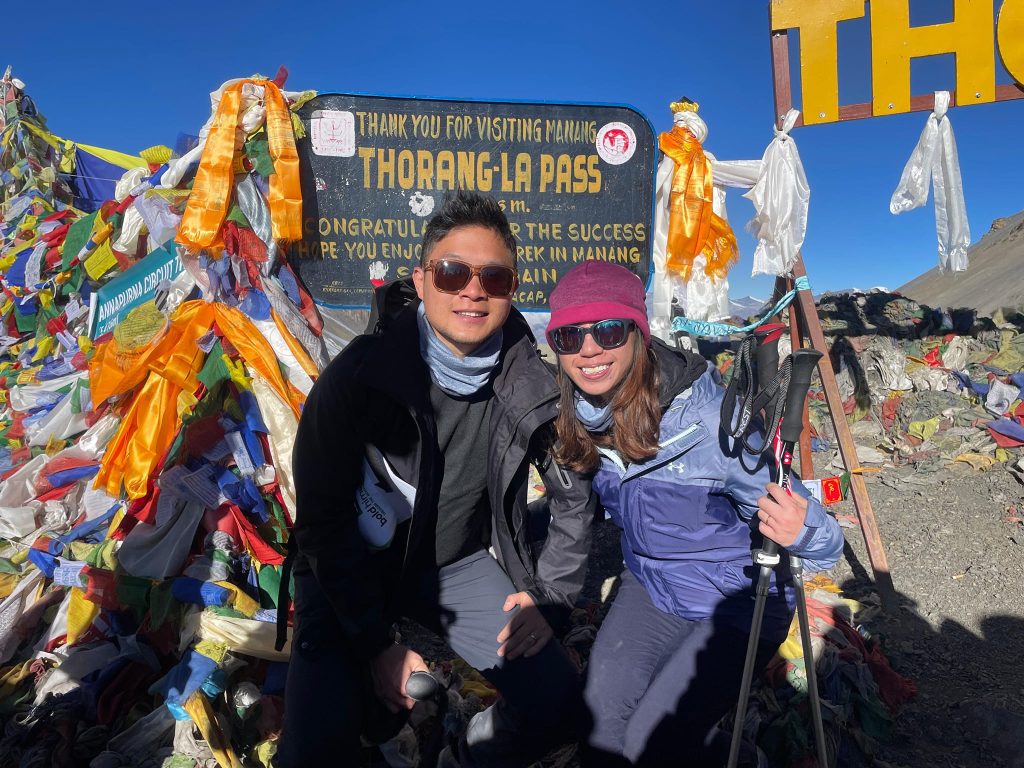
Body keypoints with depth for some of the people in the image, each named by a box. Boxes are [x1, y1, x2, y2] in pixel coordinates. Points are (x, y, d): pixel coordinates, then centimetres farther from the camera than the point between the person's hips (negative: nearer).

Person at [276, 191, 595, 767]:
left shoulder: (535, 384, -15)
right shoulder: (359, 375, -24)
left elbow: (574, 500, 1)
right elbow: (322, 521, -17)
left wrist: (548, 598, -4)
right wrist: (377, 645, -16)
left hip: (457, 565, 3)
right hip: (353, 571, -2)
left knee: (559, 705, -5)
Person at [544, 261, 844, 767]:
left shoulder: (708, 420, -29)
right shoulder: (575, 420, -12)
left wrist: (802, 531, -41)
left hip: (739, 599, -4)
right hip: (650, 587, 5)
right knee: (601, 723, -13)